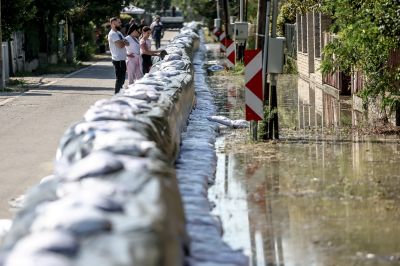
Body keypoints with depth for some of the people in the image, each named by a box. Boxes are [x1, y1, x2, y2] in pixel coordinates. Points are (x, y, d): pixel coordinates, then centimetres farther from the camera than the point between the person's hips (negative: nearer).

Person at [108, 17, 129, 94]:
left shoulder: (118, 33, 16)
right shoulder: (113, 34, -15)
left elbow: (127, 43, 11)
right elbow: (120, 45, -25)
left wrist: (123, 42, -11)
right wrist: (124, 42, -3)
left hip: (122, 59, 10)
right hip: (118, 59, -10)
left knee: (122, 79, 15)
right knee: (120, 78, -5)